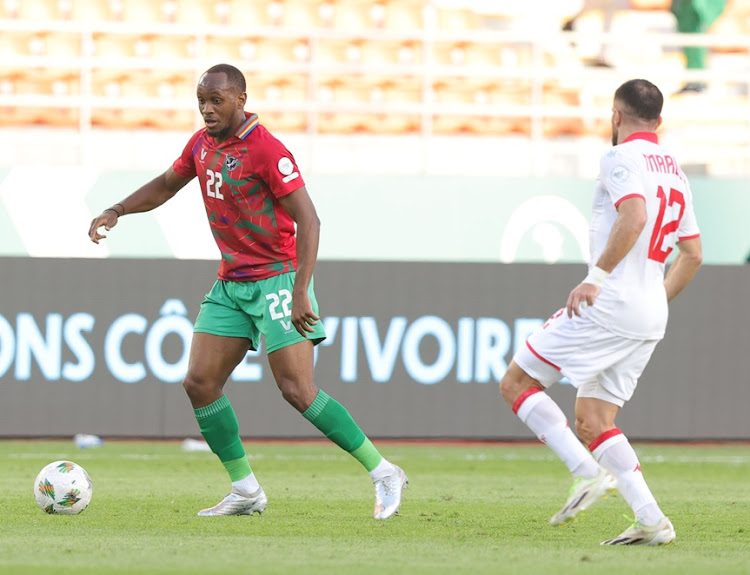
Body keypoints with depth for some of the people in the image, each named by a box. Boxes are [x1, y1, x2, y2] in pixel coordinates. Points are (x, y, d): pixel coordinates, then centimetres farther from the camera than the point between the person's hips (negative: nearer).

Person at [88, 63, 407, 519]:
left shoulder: (267, 151, -17)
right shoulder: (202, 144, 7)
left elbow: (308, 220, -20)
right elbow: (165, 186, 26)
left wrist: (301, 293, -28)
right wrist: (116, 212, 11)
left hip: (276, 278, -8)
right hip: (231, 284, 8)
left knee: (298, 391, -15)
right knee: (200, 383, -1)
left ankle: (383, 473, -5)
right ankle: (246, 491, 9)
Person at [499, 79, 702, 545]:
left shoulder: (621, 159, -6)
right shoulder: (675, 171, 19)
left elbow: (635, 215, -26)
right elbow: (693, 255, 23)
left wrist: (598, 275, -24)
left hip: (611, 303, -9)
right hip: (650, 320, 9)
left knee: (517, 383, -2)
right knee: (592, 422, 12)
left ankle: (589, 472, -15)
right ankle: (651, 521, 0)